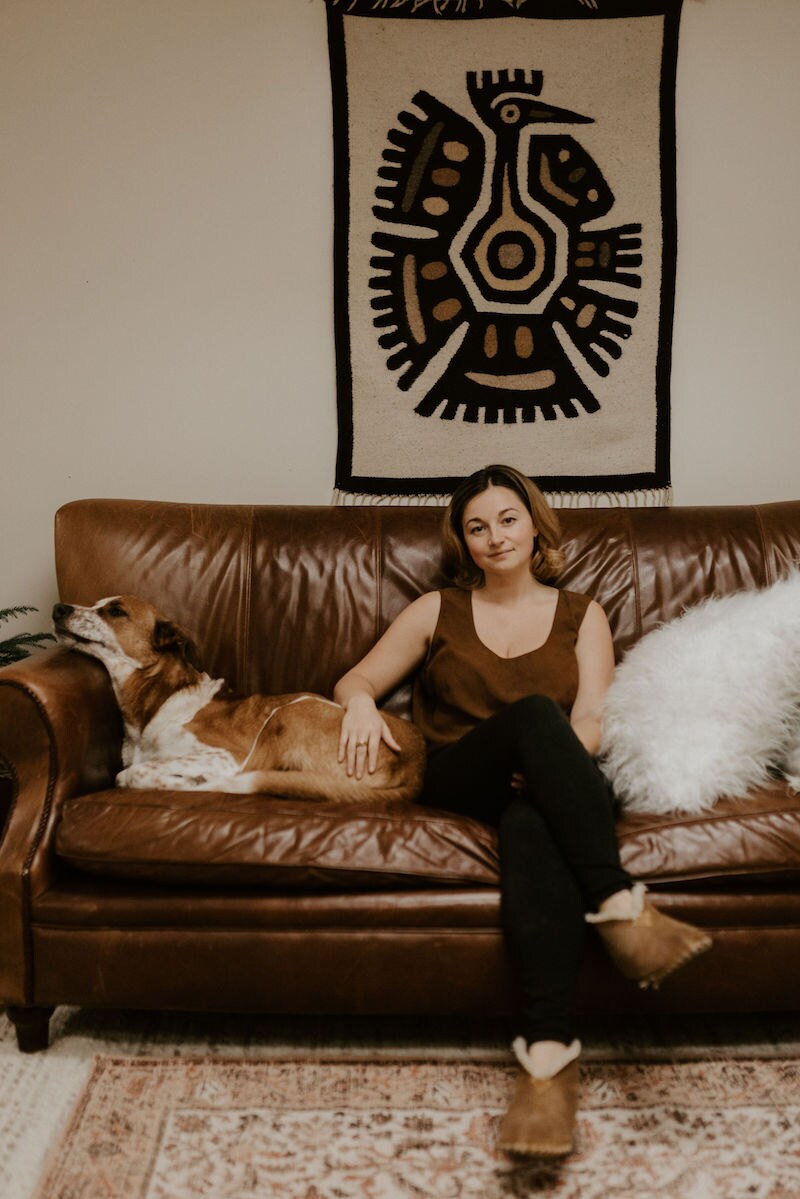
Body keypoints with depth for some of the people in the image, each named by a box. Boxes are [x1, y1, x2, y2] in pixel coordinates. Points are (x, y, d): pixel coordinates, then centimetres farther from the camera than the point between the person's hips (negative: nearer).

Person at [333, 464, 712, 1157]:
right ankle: (620, 905, -47)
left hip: (543, 787, 1)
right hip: (458, 782, 0)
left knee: (531, 823, -40)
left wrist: (544, 763, -19)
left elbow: (591, 721, 4)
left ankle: (548, 1052, -53)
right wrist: (361, 703, -8)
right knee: (533, 711, -35)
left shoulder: (581, 615, 19)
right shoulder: (438, 611, 21)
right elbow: (356, 679, 19)